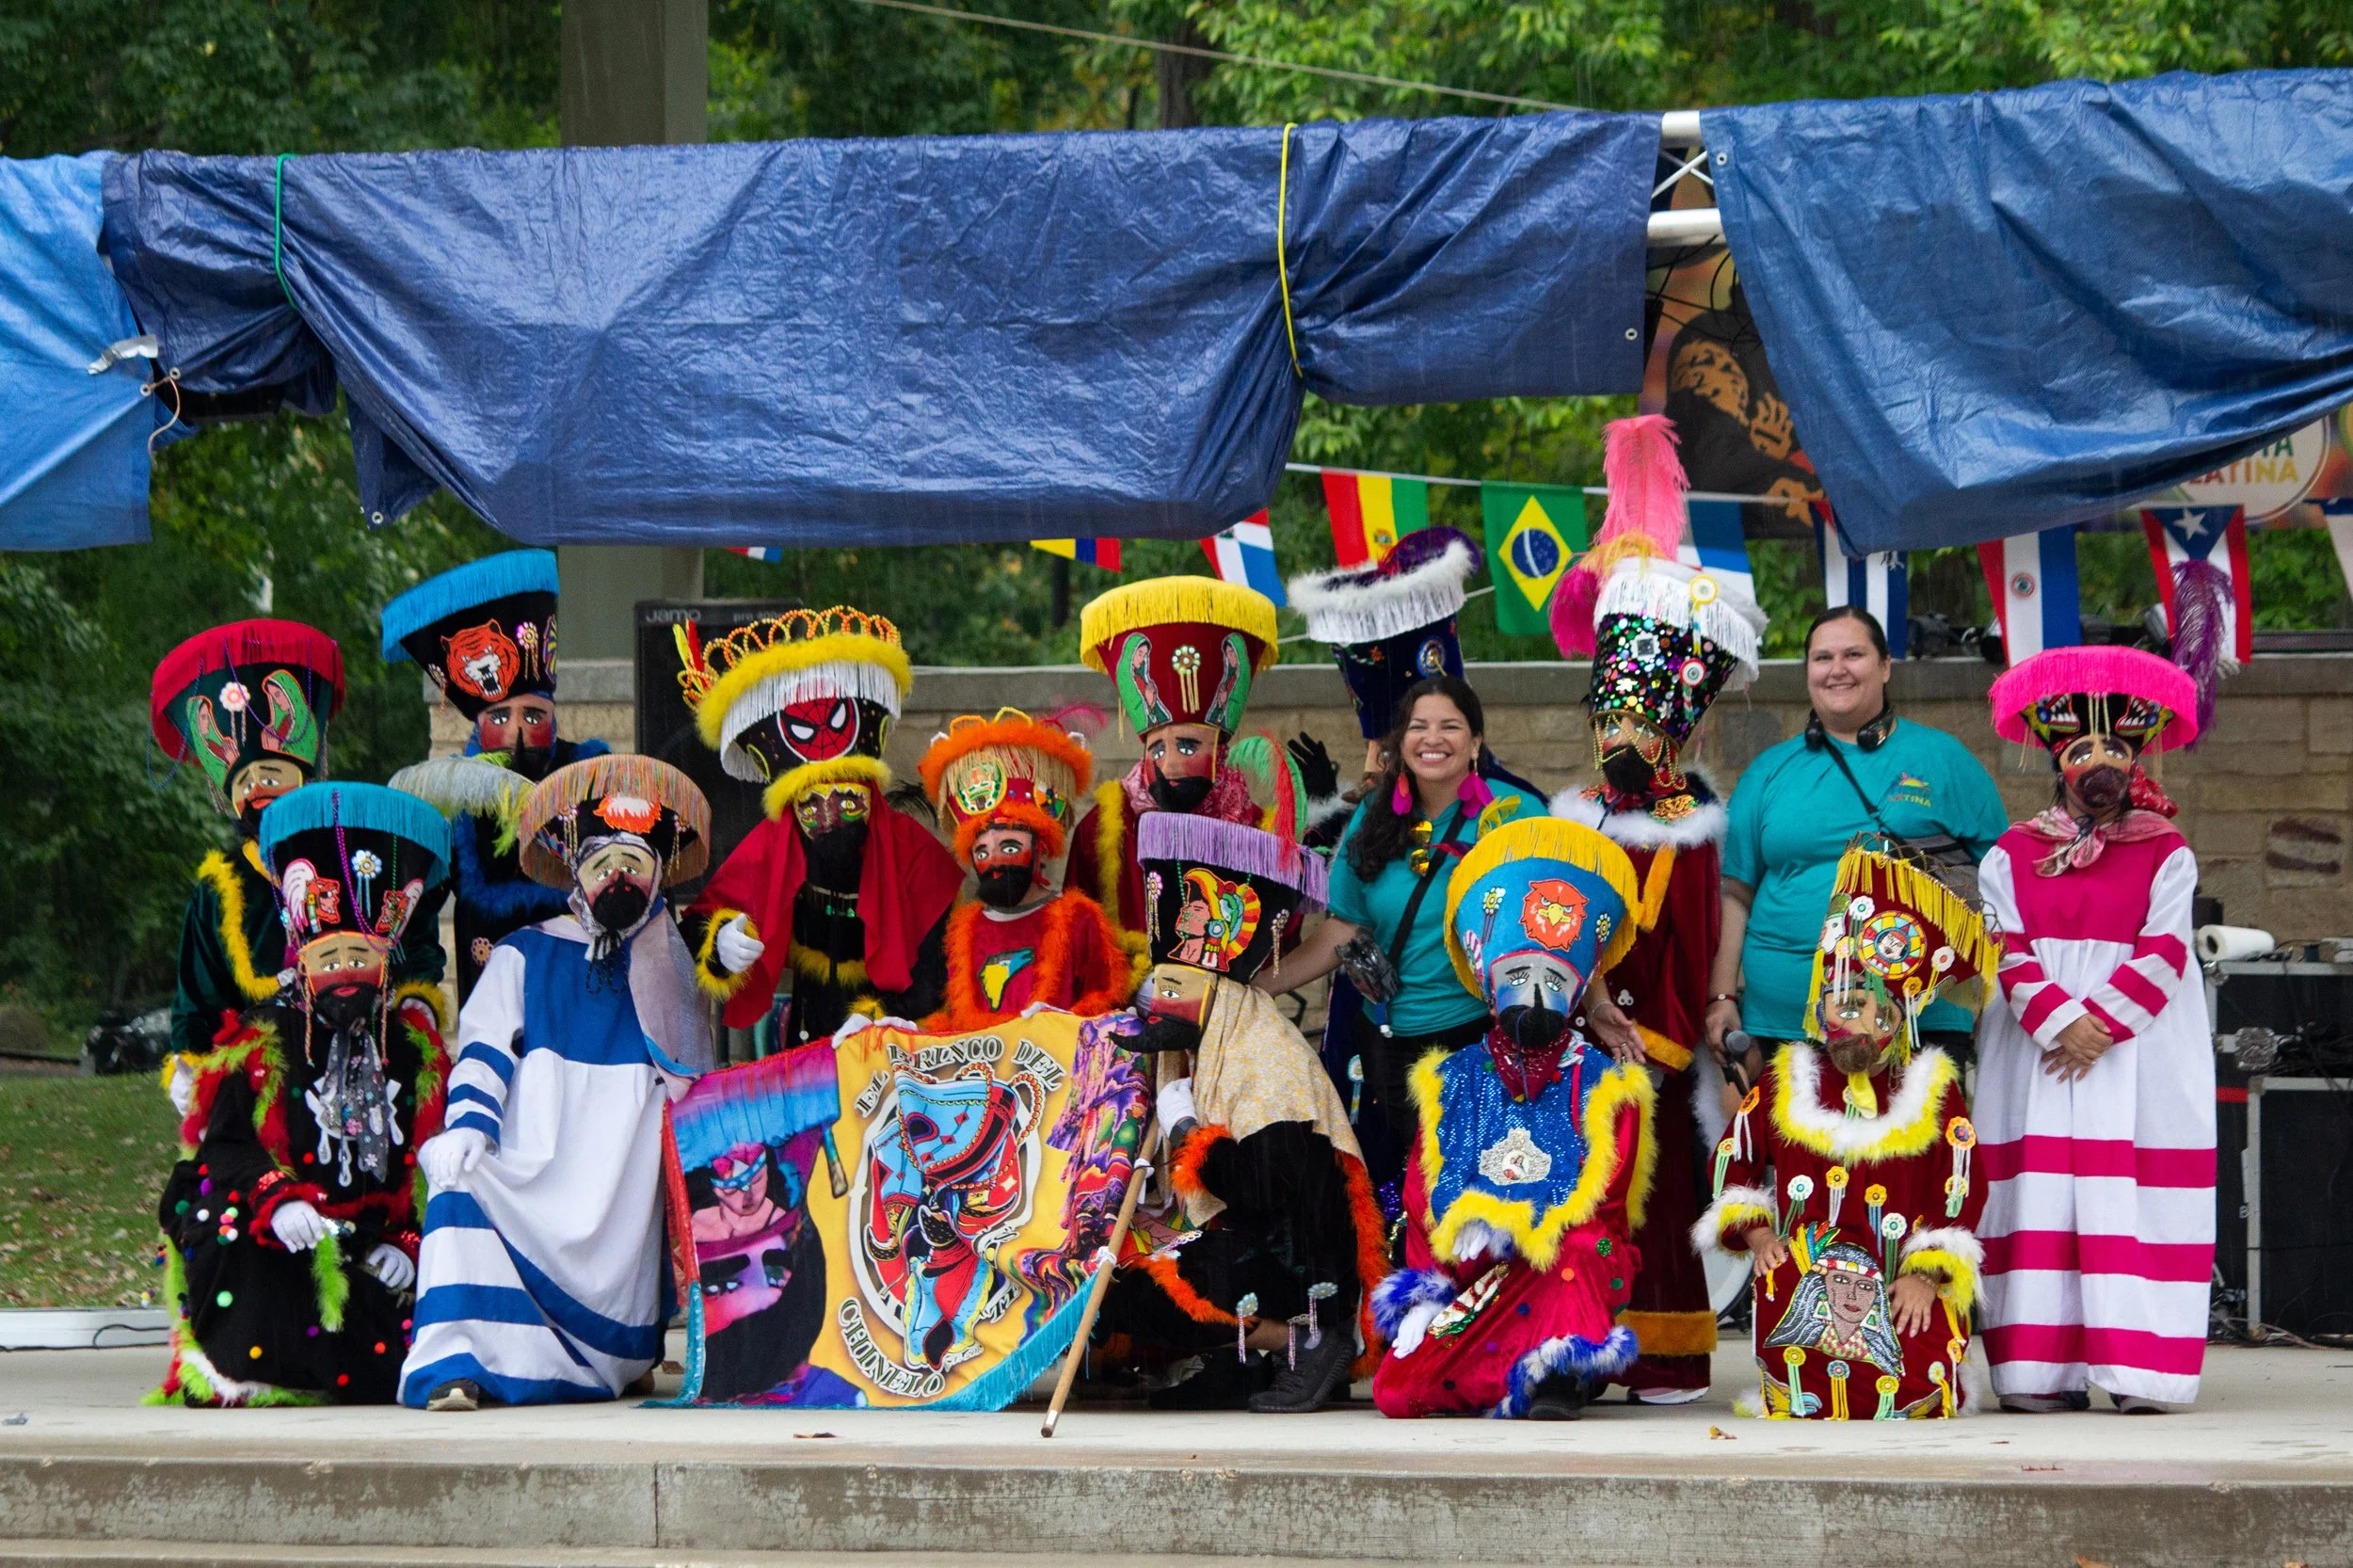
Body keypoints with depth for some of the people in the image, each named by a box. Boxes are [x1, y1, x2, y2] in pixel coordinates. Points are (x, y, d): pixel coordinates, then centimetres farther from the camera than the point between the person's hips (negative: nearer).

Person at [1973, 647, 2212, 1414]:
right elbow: (2009, 952, 0)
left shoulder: (2166, 855, 7)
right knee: (2042, 1196, -5)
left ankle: (2135, 1368, -9)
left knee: (2132, 1198, -8)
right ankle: (2044, 1371, -5)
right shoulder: (2012, 855, 11)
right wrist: (2060, 1023, -15)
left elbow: (2162, 956, -4)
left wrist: (2099, 1022, -15)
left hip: (2140, 1055, -1)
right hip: (2037, 1057, 1)